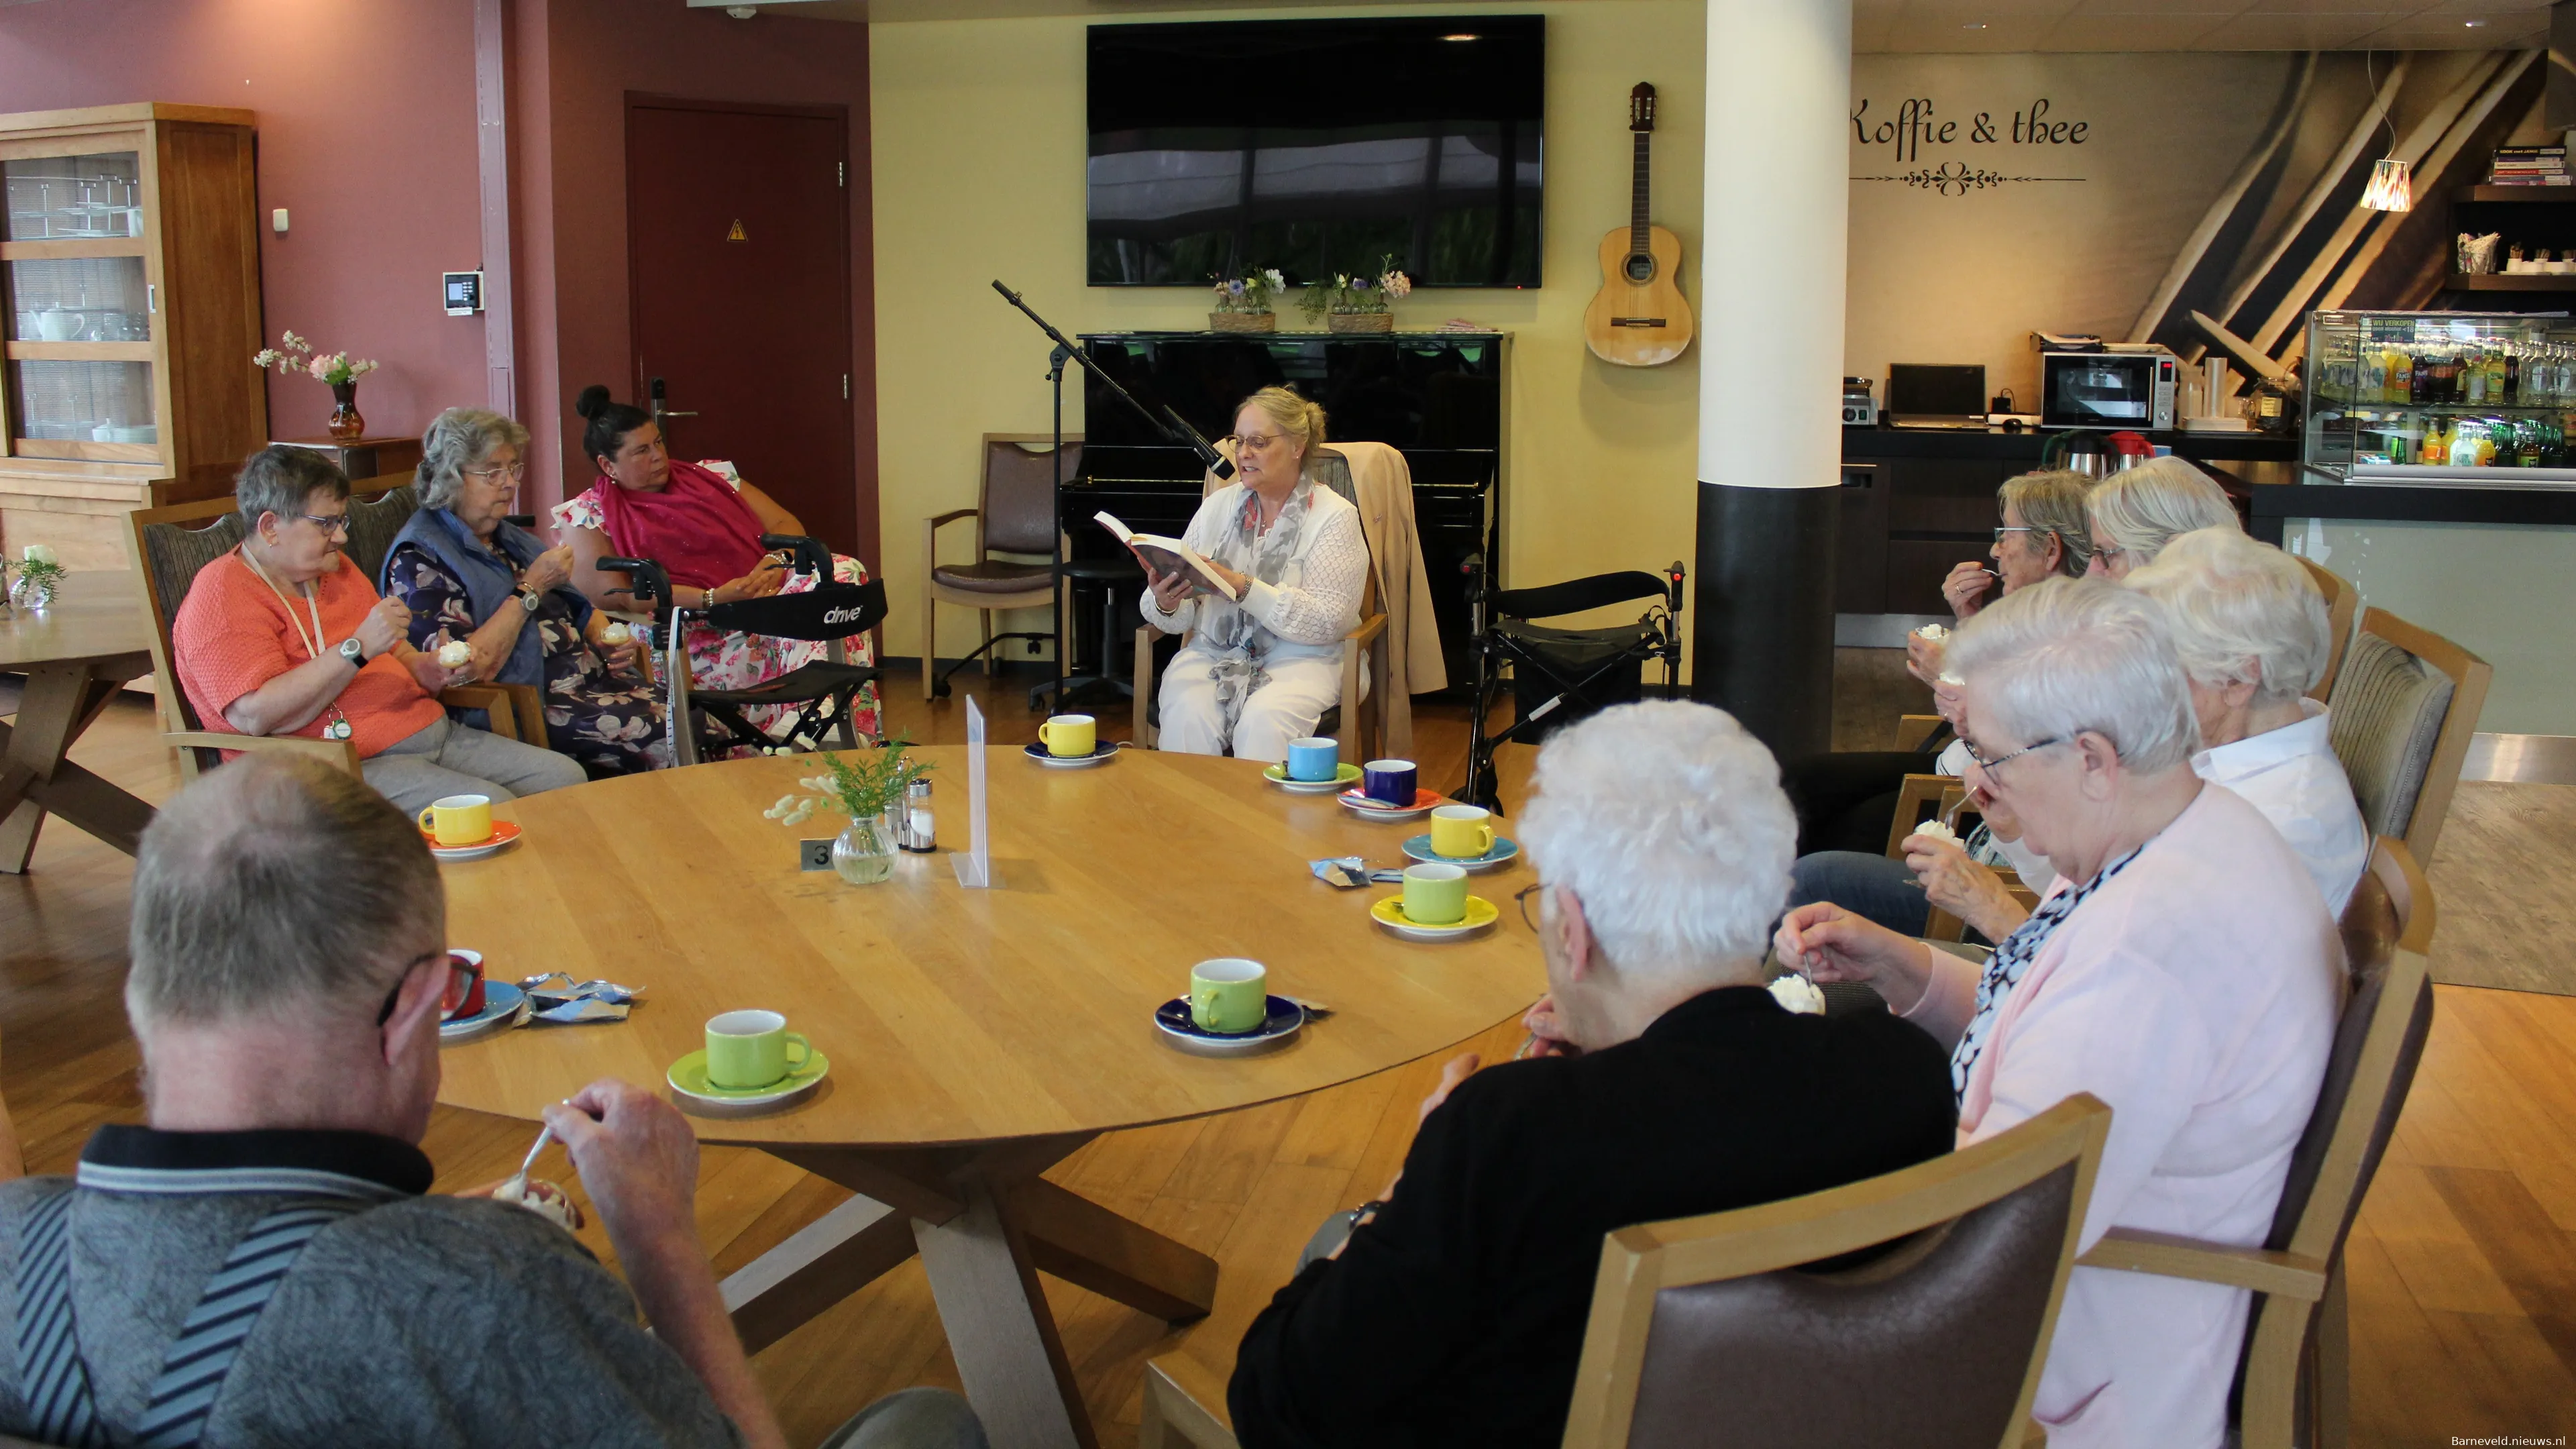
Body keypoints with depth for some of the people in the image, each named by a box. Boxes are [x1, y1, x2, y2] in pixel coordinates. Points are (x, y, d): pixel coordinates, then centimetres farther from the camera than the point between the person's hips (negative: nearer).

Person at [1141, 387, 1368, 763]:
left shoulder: (1334, 516, -1)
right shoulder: (1217, 506, 12)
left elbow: (1328, 621, -14)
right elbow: (1183, 619, 9)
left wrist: (1242, 587, -21)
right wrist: (1165, 604, -16)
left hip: (1299, 658, -3)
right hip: (1213, 652, 3)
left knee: (1264, 723, -33)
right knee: (1187, 717, -28)